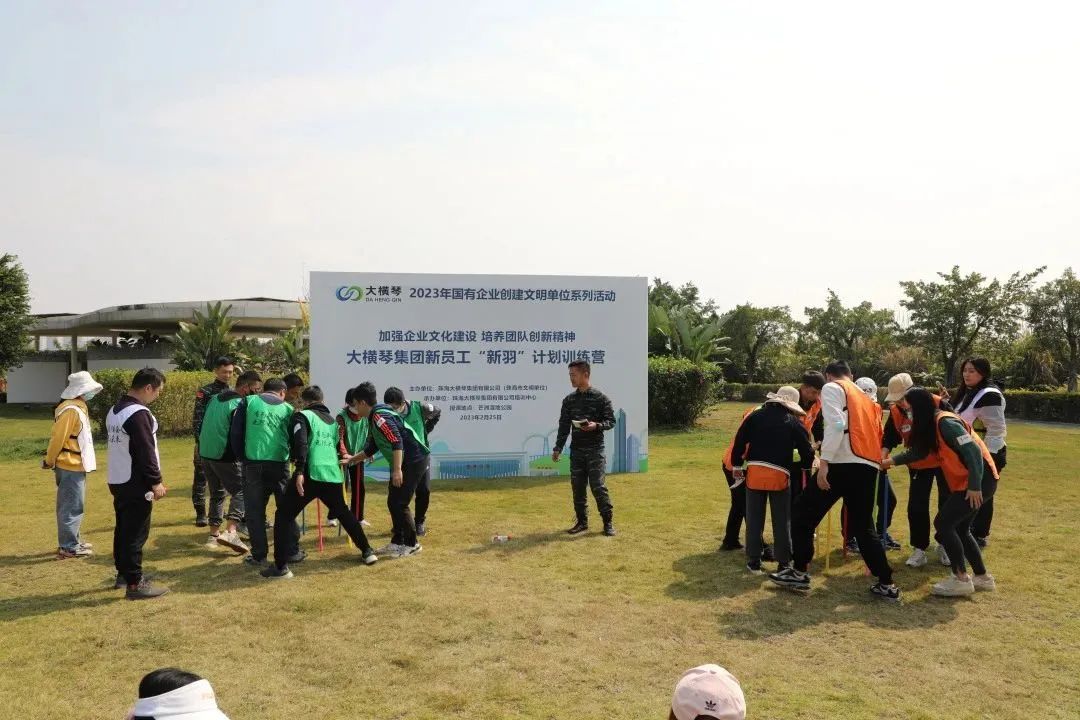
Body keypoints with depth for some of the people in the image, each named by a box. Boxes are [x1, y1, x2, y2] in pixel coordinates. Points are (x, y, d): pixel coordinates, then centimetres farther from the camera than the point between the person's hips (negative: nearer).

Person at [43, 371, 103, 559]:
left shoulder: (77, 407, 13)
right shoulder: (70, 410, -19)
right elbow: (57, 438, -19)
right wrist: (50, 462, -10)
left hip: (75, 465, 10)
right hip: (70, 466, -10)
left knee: (73, 506, 17)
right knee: (72, 507, -5)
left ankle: (72, 541, 26)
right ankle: (68, 547, 1)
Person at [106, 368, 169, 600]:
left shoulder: (115, 411, 12)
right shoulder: (139, 414, -21)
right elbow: (146, 452, -23)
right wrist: (156, 481, -16)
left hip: (117, 480, 10)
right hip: (135, 484, -10)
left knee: (123, 528, 19)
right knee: (136, 533, -4)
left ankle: (123, 572, 30)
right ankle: (134, 583, 0)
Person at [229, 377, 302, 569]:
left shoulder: (248, 402, 9)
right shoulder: (288, 409, 12)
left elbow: (235, 432, 4)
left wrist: (241, 457, 14)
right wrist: (295, 461, 28)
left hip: (253, 463, -1)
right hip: (279, 464, 1)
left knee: (255, 511, 8)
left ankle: (259, 556, 9)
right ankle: (293, 552, 18)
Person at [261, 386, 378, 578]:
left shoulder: (302, 416, 2)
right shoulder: (332, 420, 23)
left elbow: (300, 443, -14)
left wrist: (299, 471, -20)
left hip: (311, 474, -6)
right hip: (333, 475, 6)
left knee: (284, 515, 3)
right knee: (343, 513, 26)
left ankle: (281, 566, -5)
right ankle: (367, 551, 28)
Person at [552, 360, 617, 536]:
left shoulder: (600, 398, -4)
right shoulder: (569, 400, 9)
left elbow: (611, 421, -2)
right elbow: (564, 426, 11)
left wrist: (597, 425, -22)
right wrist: (558, 448, 6)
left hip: (595, 449, -4)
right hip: (576, 450, 4)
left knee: (598, 486, -8)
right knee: (577, 487, 6)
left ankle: (608, 522, 4)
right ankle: (582, 522, 18)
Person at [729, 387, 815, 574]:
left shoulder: (755, 416, 7)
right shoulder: (794, 423, 2)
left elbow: (740, 441, 4)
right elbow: (807, 450, 4)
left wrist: (737, 465, 12)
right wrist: (805, 467, 24)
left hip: (754, 472, 2)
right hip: (779, 475, -1)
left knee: (754, 519, 8)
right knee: (782, 521, 9)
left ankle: (754, 562, 12)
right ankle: (784, 563, 13)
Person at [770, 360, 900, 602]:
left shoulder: (832, 388, 4)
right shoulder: (866, 397, 26)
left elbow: (835, 425, -13)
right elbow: (874, 434, 23)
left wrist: (824, 462, -18)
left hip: (845, 464, -7)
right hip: (870, 466, 7)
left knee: (803, 514, 7)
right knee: (863, 528, 17)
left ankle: (799, 573, 10)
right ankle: (886, 585, 15)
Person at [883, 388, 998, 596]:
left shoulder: (945, 423, -20)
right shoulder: (932, 424, 10)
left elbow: (973, 451, -25)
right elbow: (918, 451, 22)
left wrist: (975, 486, -25)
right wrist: (892, 460, 17)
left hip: (979, 480, -10)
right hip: (965, 482, 10)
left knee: (943, 523, -9)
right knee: (959, 528, 15)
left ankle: (961, 579, -1)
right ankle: (982, 577, 26)